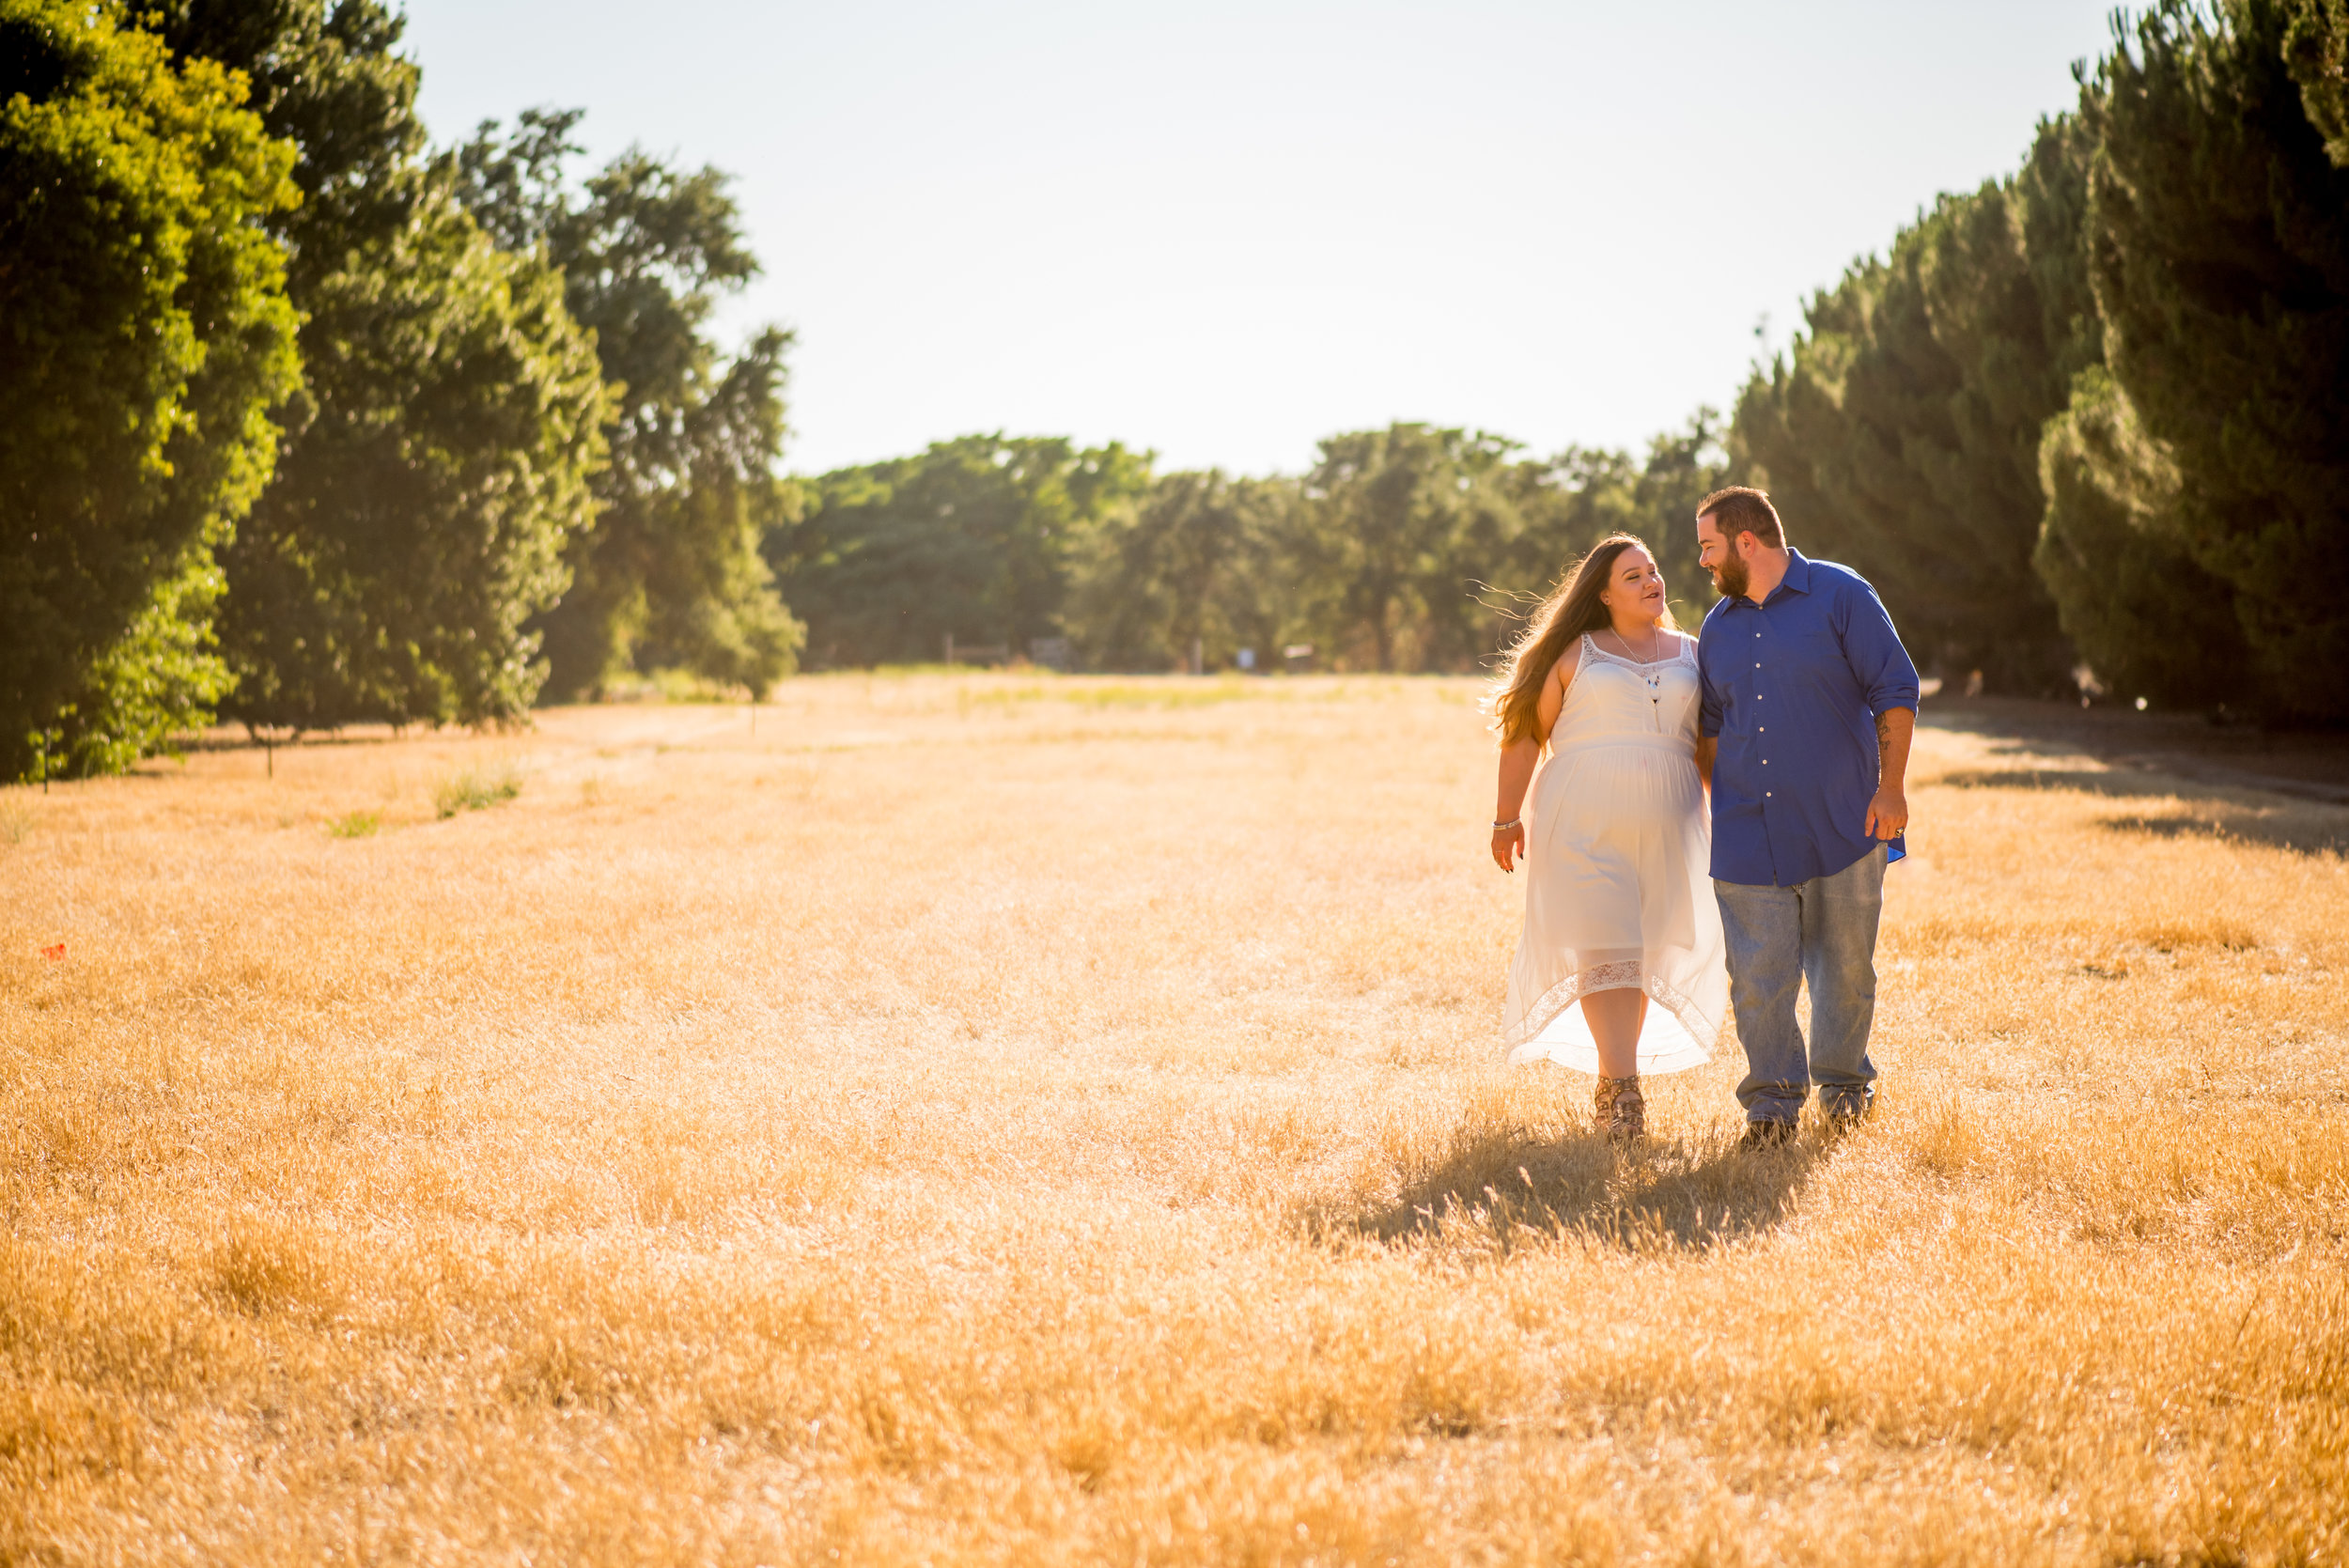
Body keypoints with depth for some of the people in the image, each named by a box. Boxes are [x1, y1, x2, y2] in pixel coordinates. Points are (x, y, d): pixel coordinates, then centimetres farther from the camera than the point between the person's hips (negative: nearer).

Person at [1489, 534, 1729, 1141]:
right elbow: (1524, 734, 2)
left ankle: (1610, 1082, 17)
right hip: (1583, 824, -3)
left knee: (1645, 954, 5)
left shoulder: (1691, 653, 14)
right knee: (1603, 948, -12)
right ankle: (1624, 1091, -17)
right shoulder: (1576, 653, 4)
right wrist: (1508, 816, -2)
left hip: (1664, 826, 3)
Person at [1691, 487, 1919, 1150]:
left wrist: (1890, 787, -8)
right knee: (1759, 973, -5)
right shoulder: (1718, 628, 12)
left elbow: (1896, 691, -3)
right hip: (1747, 837, 3)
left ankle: (1844, 1082, 25)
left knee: (1844, 966, 6)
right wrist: (1717, 805, 18)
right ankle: (1772, 1100, 3)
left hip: (1842, 824, -3)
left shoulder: (1842, 596, -3)